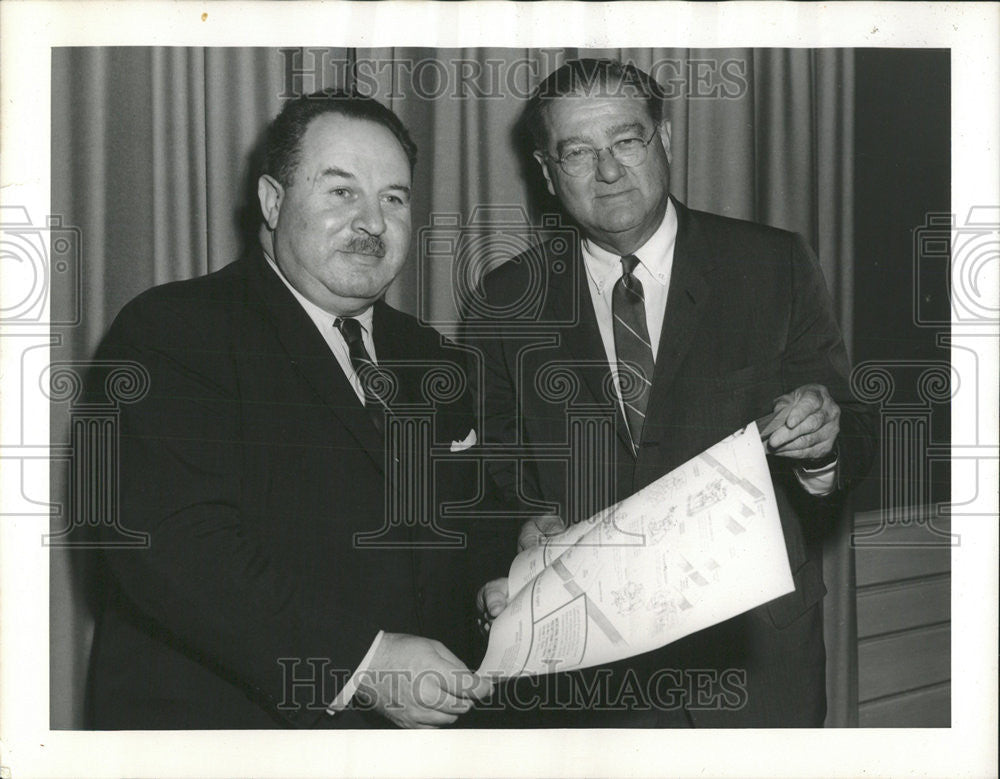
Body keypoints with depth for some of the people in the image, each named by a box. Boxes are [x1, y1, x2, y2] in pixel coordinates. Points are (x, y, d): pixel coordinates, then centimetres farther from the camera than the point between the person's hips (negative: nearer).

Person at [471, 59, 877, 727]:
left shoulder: (776, 265, -2)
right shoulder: (509, 301, 1)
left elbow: (855, 439, -1)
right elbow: (496, 468, 5)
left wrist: (825, 443, -24)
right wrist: (519, 541, -15)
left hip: (754, 649, 0)